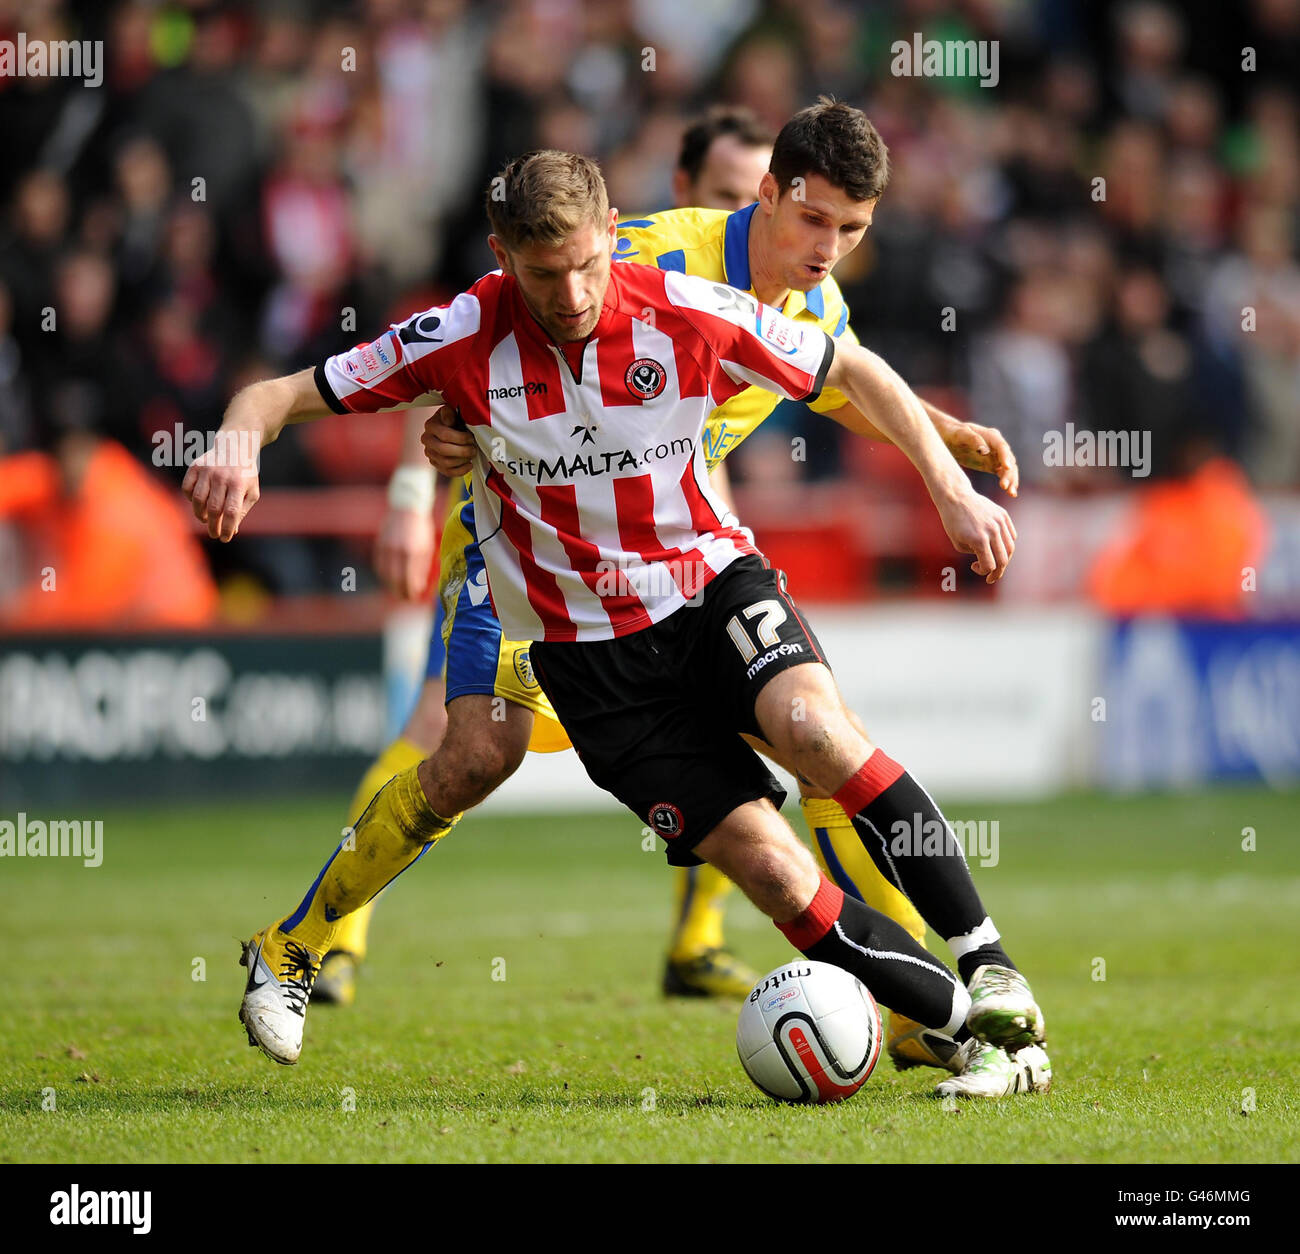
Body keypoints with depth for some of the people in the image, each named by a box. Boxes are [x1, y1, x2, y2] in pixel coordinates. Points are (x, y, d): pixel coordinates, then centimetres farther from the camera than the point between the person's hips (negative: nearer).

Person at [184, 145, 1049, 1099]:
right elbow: (280, 397, -6)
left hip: (714, 585, 0)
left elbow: (854, 372, 5)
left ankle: (993, 975, -25)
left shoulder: (689, 315, -10)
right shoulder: (465, 339, -12)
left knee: (814, 731, -33)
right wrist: (233, 450, -29)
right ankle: (970, 1023, -6)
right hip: (591, 654, 0)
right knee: (779, 875, -17)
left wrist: (954, 491, -4)